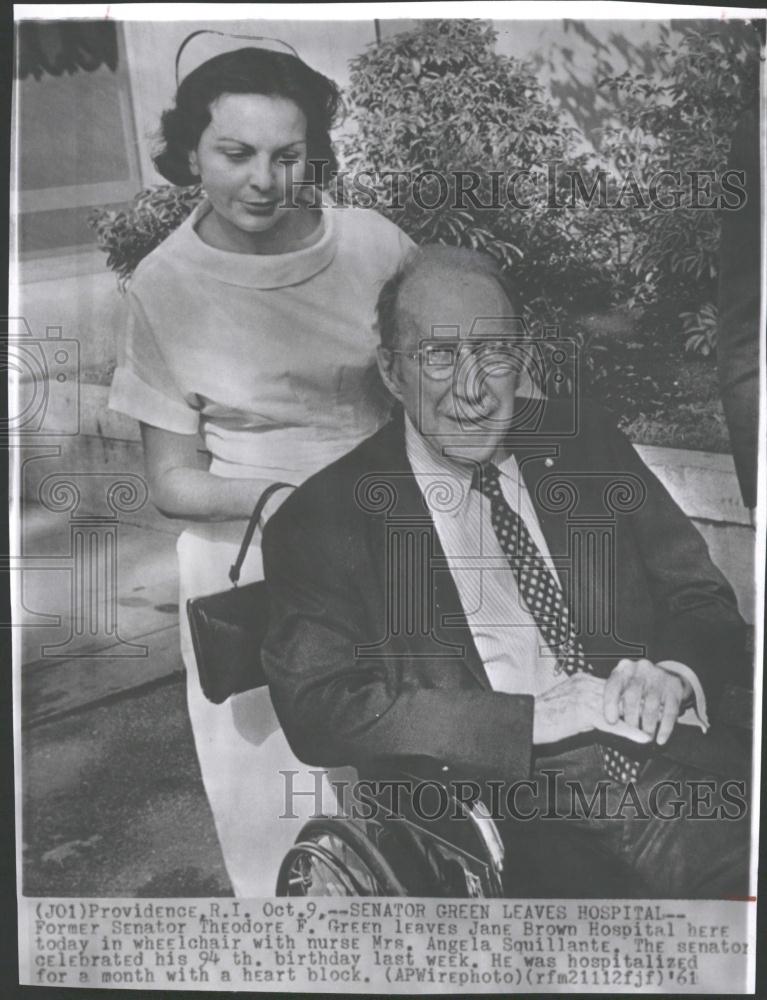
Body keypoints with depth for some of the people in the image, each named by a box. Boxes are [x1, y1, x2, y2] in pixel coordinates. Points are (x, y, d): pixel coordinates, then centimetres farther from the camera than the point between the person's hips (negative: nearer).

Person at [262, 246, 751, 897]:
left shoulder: (582, 442, 12)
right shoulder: (321, 520, 1)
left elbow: (705, 600, 15)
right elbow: (317, 711, -9)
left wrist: (672, 676, -8)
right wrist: (532, 718, -15)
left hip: (661, 763, 4)